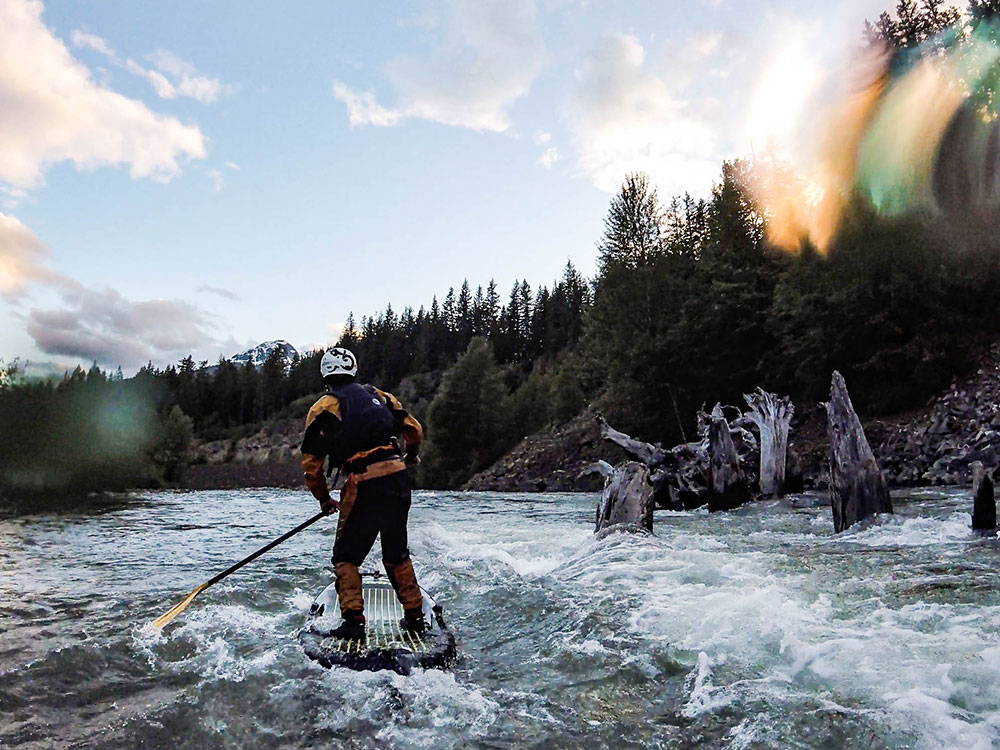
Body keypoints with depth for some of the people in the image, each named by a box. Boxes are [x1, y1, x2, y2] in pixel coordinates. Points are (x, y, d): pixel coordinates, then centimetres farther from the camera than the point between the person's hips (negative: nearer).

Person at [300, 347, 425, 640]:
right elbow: (414, 430, 17)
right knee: (397, 554, 20)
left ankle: (353, 619, 3)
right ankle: (415, 616, 24)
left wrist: (324, 499, 17)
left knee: (346, 557, 12)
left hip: (364, 486, -5)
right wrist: (410, 456, 38)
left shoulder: (323, 407, 5)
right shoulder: (379, 395, 16)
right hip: (399, 479, 5)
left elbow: (311, 461, 4)